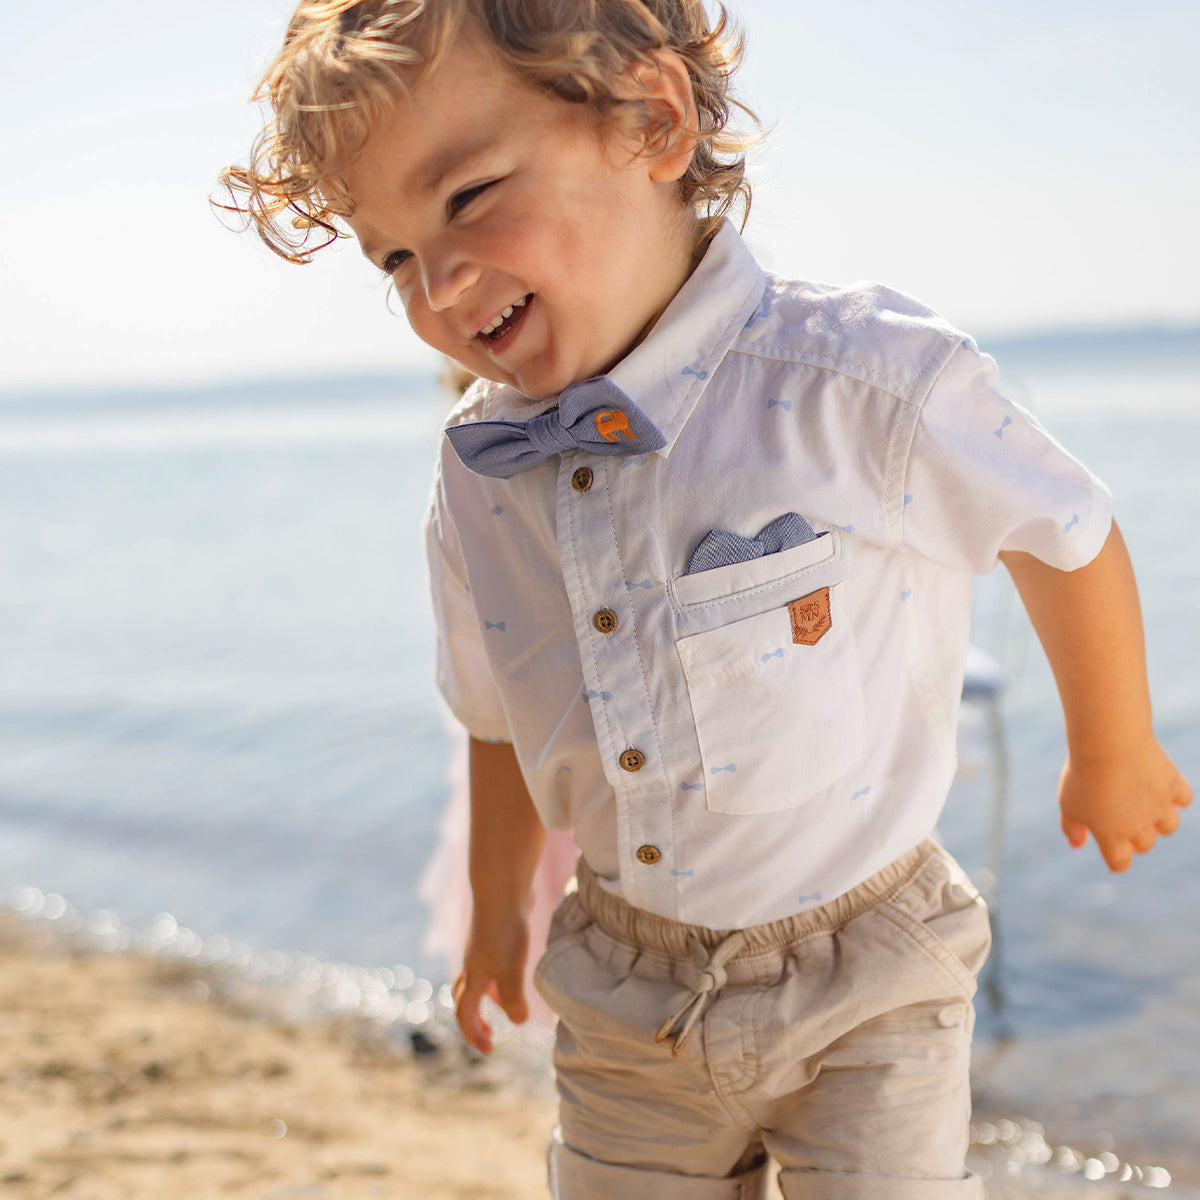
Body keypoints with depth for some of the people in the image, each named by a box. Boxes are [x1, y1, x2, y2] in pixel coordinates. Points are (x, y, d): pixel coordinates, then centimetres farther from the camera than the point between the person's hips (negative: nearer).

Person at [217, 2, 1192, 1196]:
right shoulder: (474, 482, -7)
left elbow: (1066, 535, -6)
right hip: (628, 999, 4)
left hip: (862, 985, -4)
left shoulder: (864, 383, -22)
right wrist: (495, 910, 24)